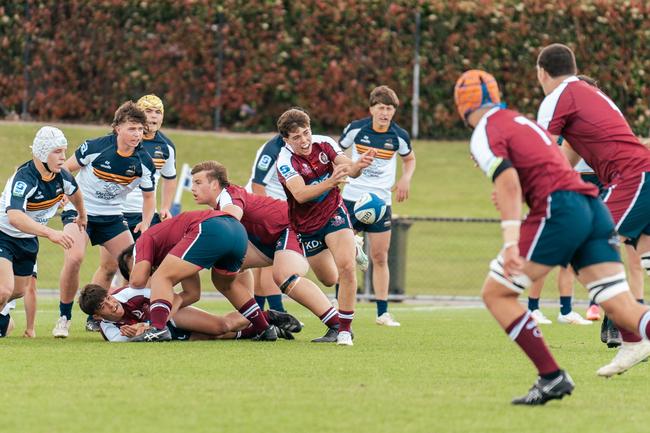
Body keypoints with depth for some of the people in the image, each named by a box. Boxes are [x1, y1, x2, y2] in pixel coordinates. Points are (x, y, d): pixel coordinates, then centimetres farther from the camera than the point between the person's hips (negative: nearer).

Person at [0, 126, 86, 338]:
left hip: (28, 240, 7)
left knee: (20, 290, 18)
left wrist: (82, 215, 34)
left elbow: (74, 191, 16)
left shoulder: (61, 176, -11)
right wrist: (51, 233, -58)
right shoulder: (24, 179, -34)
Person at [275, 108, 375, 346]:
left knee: (346, 266, -22)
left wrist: (359, 164, -40)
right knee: (329, 279, 13)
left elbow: (348, 168, -15)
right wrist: (330, 182, -51)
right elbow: (300, 194, -36)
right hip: (306, 225, -1)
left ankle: (344, 329, -11)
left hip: (333, 213, 1)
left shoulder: (324, 143, -11)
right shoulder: (285, 161, -22)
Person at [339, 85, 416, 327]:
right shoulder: (356, 129, -6)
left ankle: (383, 313, 7)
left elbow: (409, 158, 17)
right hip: (351, 197, -1)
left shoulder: (399, 136, -4)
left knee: (380, 257, 1)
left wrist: (405, 179, 0)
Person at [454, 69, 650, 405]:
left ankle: (551, 377, -6)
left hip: (559, 210, -7)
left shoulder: (485, 134, 1)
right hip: (593, 207, 8)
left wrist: (511, 241, -25)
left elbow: (507, 181, -16)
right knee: (623, 308, 0)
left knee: (496, 293, 3)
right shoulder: (521, 121, 26)